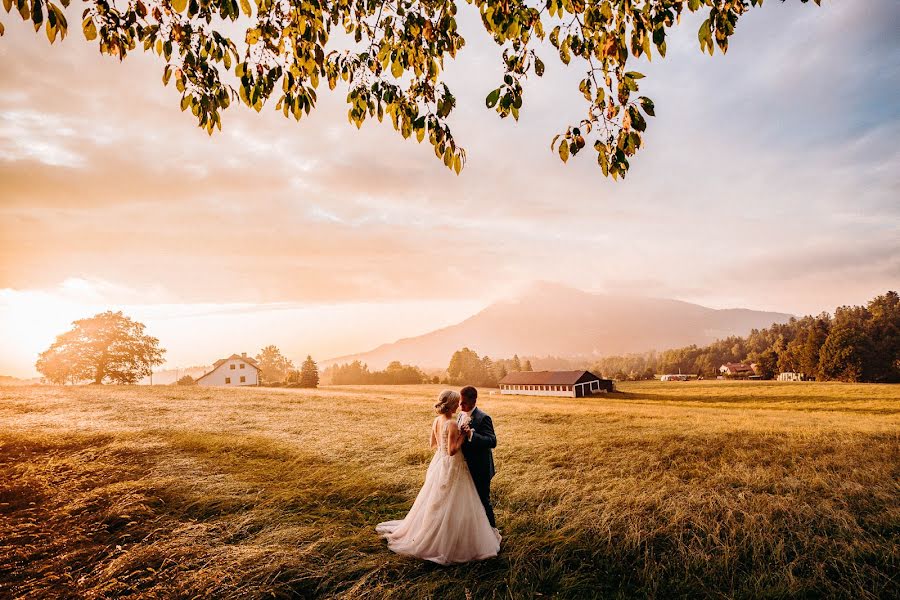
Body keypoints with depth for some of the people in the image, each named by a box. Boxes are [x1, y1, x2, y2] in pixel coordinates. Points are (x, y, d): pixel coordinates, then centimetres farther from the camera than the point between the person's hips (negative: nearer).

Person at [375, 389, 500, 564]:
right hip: (452, 467, -9)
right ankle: (447, 543, 16)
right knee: (450, 506, 5)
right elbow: (452, 451, -24)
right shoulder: (452, 424, -23)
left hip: (439, 464, 9)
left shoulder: (437, 420, 2)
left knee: (436, 503, 22)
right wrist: (463, 435, -17)